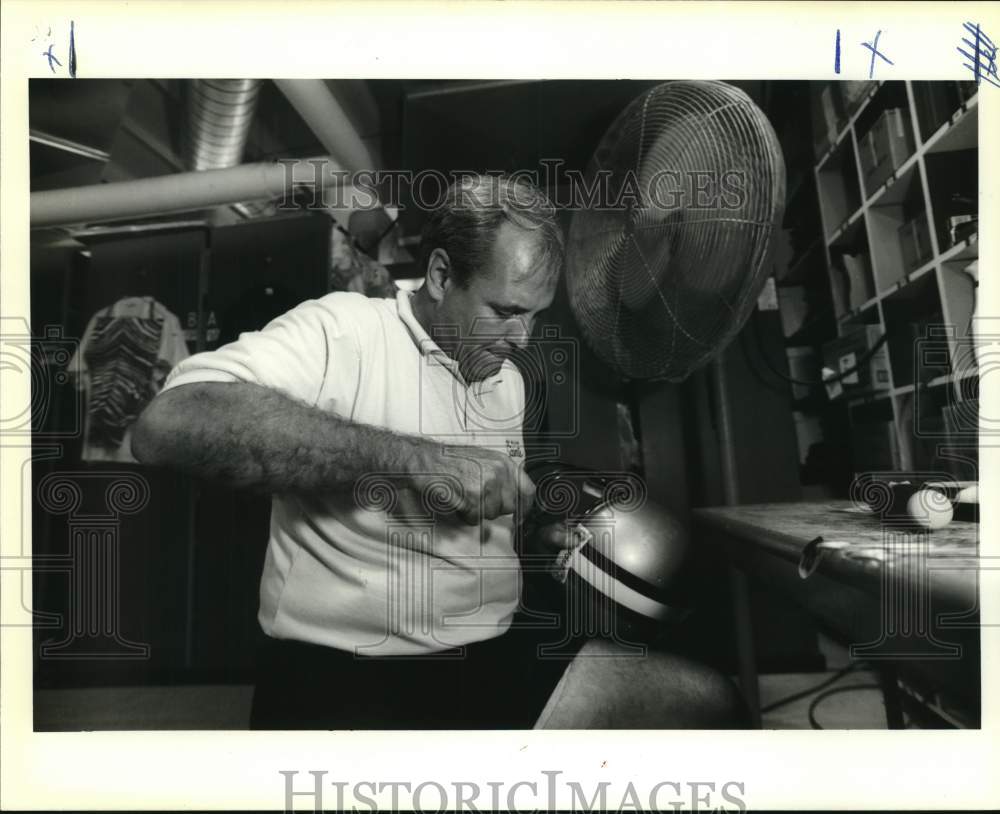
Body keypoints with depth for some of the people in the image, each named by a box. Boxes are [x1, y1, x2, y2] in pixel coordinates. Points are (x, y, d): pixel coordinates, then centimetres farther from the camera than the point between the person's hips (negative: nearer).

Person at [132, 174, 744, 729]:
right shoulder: (341, 330, -13)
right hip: (349, 678, -5)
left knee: (706, 698, -5)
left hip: (505, 654, 6)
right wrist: (413, 457, -32)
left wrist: (551, 524, 1)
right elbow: (169, 426, -29)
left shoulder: (510, 380, 12)